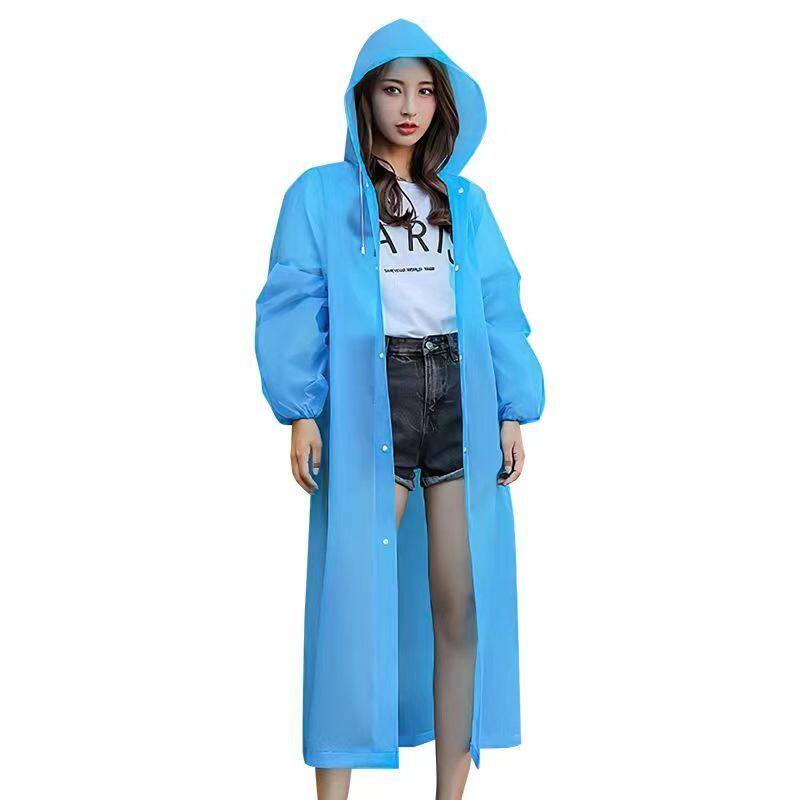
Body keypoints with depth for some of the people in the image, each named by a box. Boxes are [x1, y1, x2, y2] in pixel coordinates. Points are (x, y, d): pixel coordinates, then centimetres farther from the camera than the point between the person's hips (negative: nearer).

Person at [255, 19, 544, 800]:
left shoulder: (466, 202, 18)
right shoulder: (321, 193, 8)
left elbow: (500, 307, 13)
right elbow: (294, 305, 0)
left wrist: (512, 414, 4)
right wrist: (300, 416, -10)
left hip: (461, 398, 3)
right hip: (368, 396, -3)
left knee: (463, 602, 1)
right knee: (355, 599, -7)